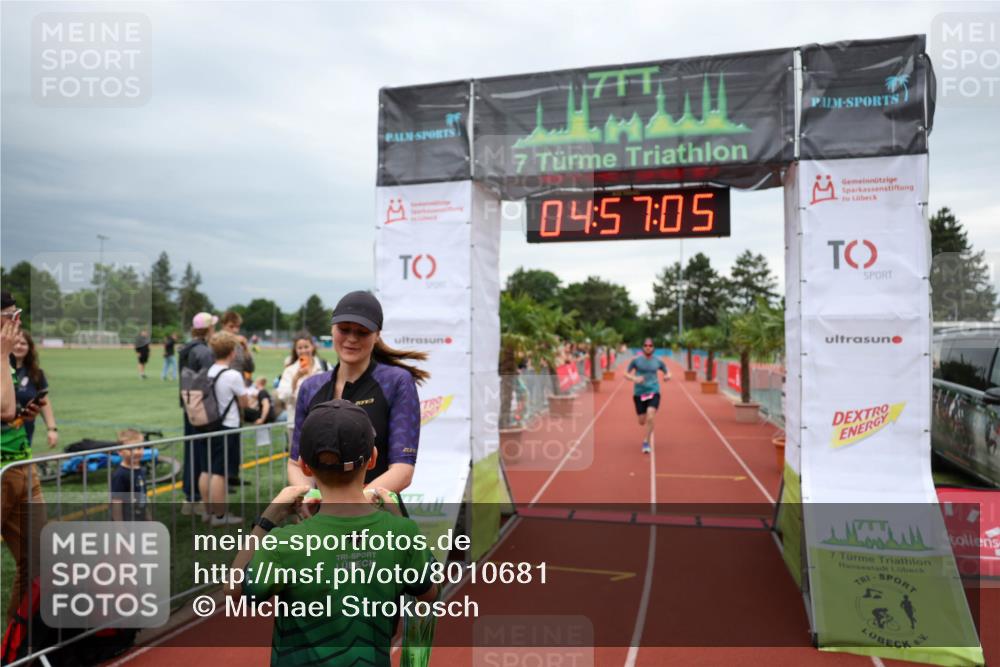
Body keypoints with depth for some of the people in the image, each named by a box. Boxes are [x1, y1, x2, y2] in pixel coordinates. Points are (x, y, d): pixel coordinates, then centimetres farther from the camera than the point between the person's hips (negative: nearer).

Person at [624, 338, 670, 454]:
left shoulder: (658, 361, 3)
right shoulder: (636, 360, -1)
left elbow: (667, 372, 17)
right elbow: (626, 375, 3)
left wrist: (667, 376, -7)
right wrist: (634, 379, -18)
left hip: (654, 392, 0)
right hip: (639, 393, 0)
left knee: (650, 418, -20)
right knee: (642, 422, 6)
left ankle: (645, 443, -4)